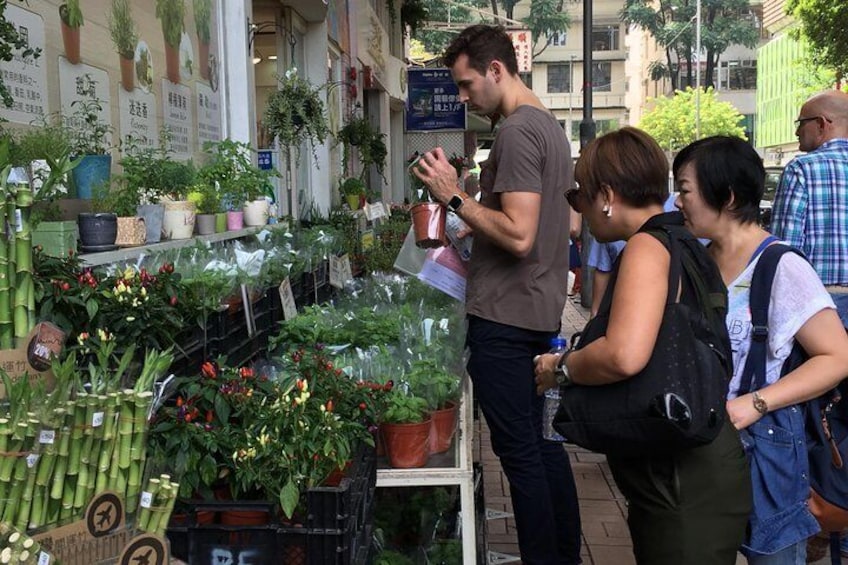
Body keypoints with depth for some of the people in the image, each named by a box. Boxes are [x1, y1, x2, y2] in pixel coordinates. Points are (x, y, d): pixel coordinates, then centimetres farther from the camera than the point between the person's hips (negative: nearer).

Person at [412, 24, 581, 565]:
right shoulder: (550, 124, 16)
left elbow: (518, 236, -24)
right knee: (542, 439, 17)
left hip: (505, 316, -10)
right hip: (541, 311, 10)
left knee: (519, 449, -2)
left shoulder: (516, 130, -16)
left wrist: (455, 196, -16)